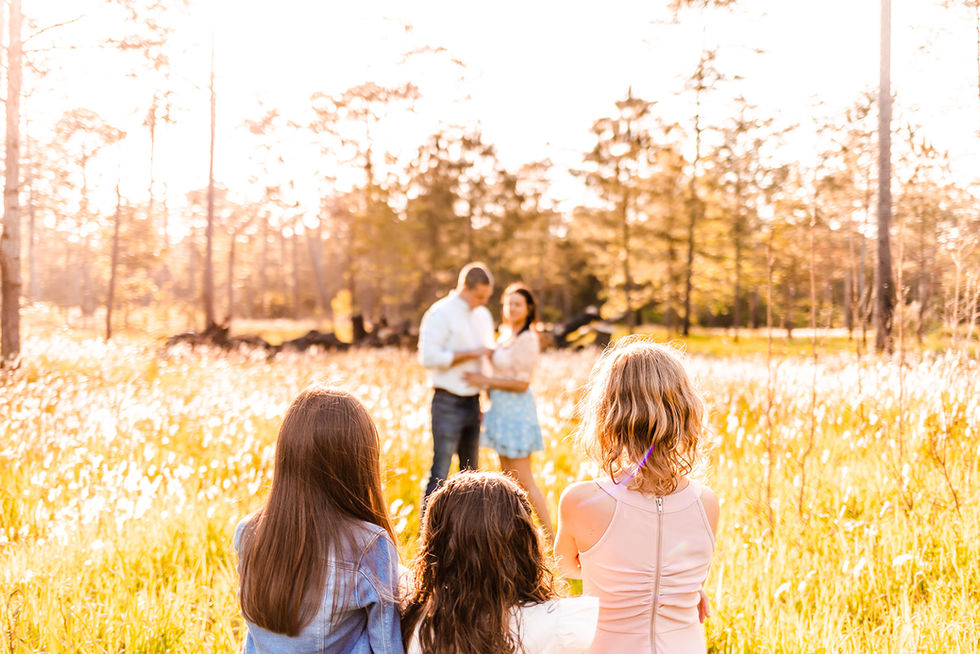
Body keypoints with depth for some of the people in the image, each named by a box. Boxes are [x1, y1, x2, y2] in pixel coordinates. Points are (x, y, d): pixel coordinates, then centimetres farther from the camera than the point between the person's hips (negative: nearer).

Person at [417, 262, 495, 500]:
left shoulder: (483, 315, 14)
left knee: (471, 471, 11)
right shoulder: (441, 314, -9)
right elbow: (428, 357, -18)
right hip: (448, 402, -7)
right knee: (440, 472, -7)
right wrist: (470, 354, -17)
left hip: (473, 402, 7)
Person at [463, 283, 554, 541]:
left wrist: (485, 381, -15)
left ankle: (551, 537, 3)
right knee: (507, 479, 14)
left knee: (524, 481, -5)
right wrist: (491, 408, 14)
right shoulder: (506, 335, 11)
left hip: (517, 411, -9)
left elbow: (521, 383, -20)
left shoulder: (527, 339, -16)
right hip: (503, 411, 9)